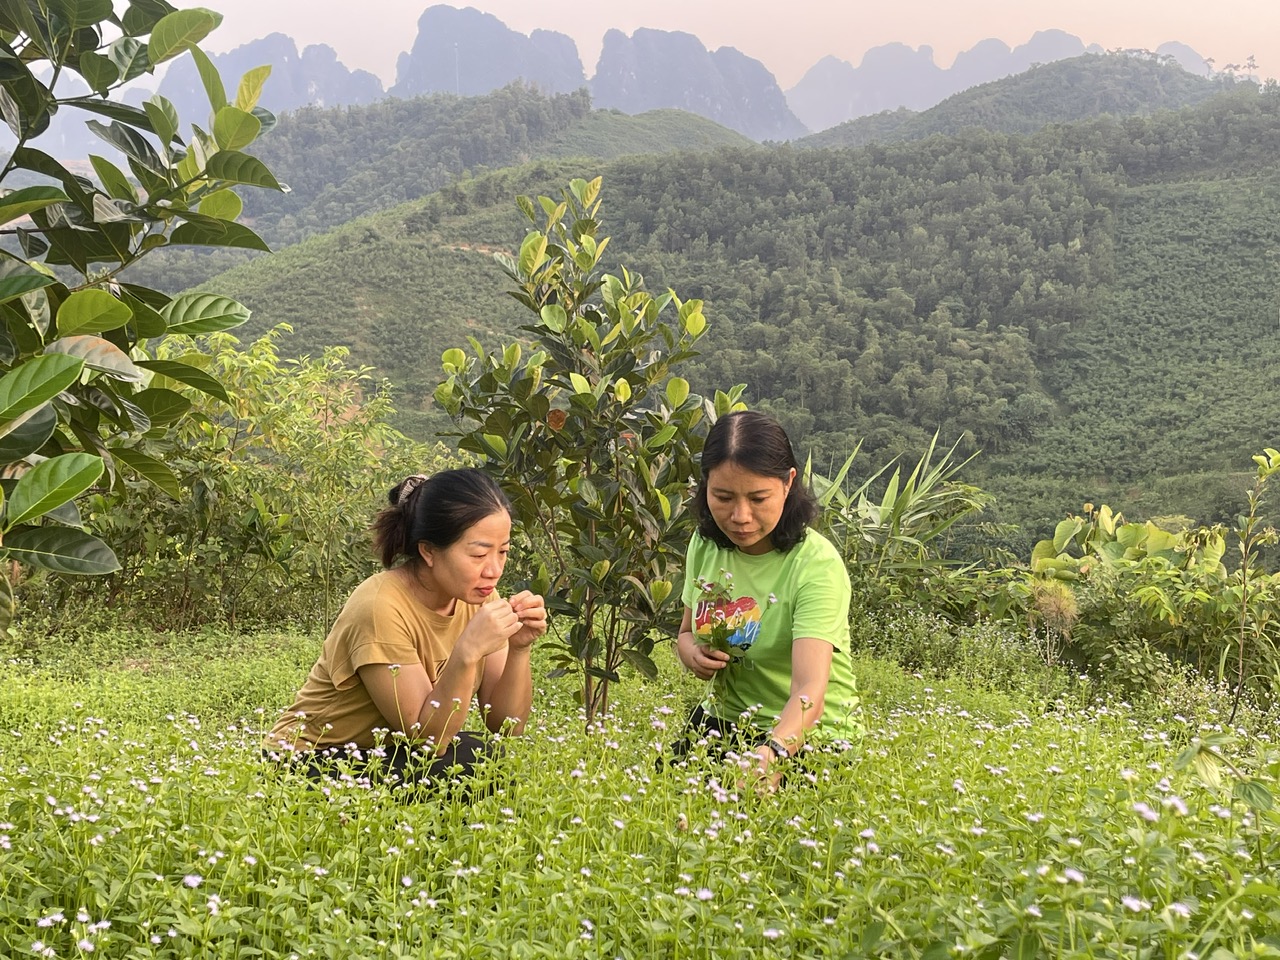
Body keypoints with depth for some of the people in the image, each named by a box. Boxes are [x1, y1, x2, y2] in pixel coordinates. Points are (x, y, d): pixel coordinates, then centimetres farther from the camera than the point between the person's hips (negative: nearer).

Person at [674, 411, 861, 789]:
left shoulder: (817, 565, -21)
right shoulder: (705, 544, -1)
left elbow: (810, 689, -33)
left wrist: (772, 754, -52)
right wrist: (693, 654, -8)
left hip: (806, 737, -5)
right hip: (723, 720, 6)